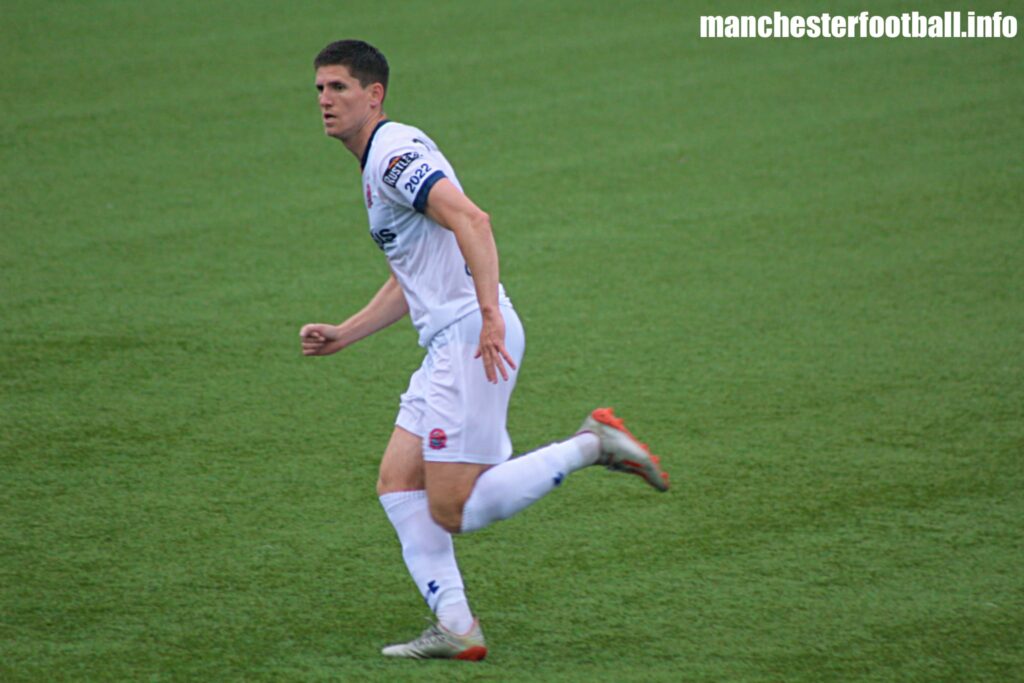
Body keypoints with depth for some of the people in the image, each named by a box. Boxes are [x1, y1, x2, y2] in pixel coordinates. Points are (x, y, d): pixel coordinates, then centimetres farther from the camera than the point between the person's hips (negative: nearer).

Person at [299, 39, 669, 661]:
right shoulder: (380, 164, 22)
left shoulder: (395, 152, -11)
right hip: (449, 348, 10)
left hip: (472, 341, -10)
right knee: (398, 485, 6)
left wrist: (489, 314, -33)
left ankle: (592, 446, -6)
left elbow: (472, 220, -26)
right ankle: (455, 627, 4)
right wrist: (343, 336, 24)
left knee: (452, 512, -10)